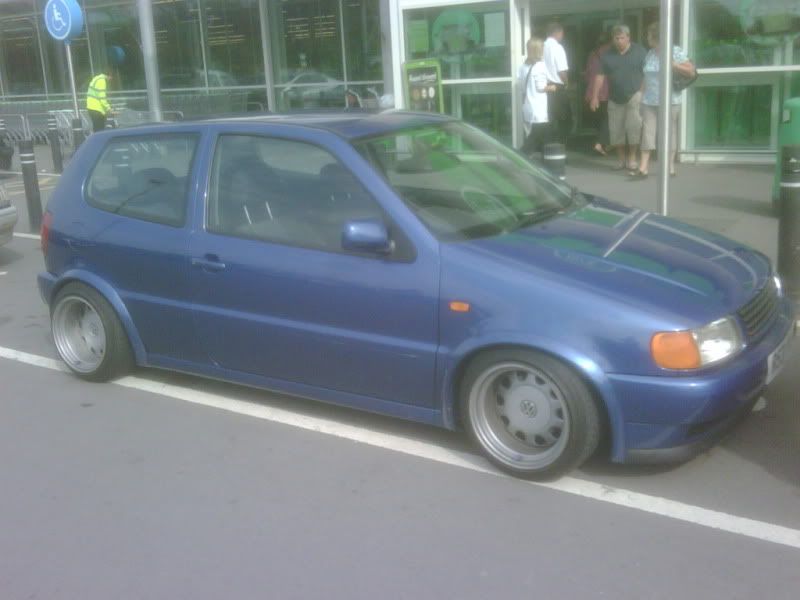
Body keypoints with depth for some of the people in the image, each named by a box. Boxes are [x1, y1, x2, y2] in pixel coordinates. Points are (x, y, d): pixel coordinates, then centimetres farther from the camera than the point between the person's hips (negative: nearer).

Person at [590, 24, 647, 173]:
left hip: (634, 95, -3)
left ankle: (632, 159, -2)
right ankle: (621, 160, 18)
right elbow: (600, 76, 3)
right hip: (615, 99, 3)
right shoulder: (608, 55, 5)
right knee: (616, 130, 4)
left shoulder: (639, 52, -1)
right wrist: (595, 97, -2)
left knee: (633, 126, -14)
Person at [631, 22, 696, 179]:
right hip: (649, 101, 4)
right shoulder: (650, 54, 14)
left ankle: (670, 167, 14)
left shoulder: (675, 52, -3)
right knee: (647, 132, -3)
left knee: (668, 133, 3)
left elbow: (691, 72, -6)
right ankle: (643, 168, -7)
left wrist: (672, 64, -15)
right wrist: (642, 94, 11)